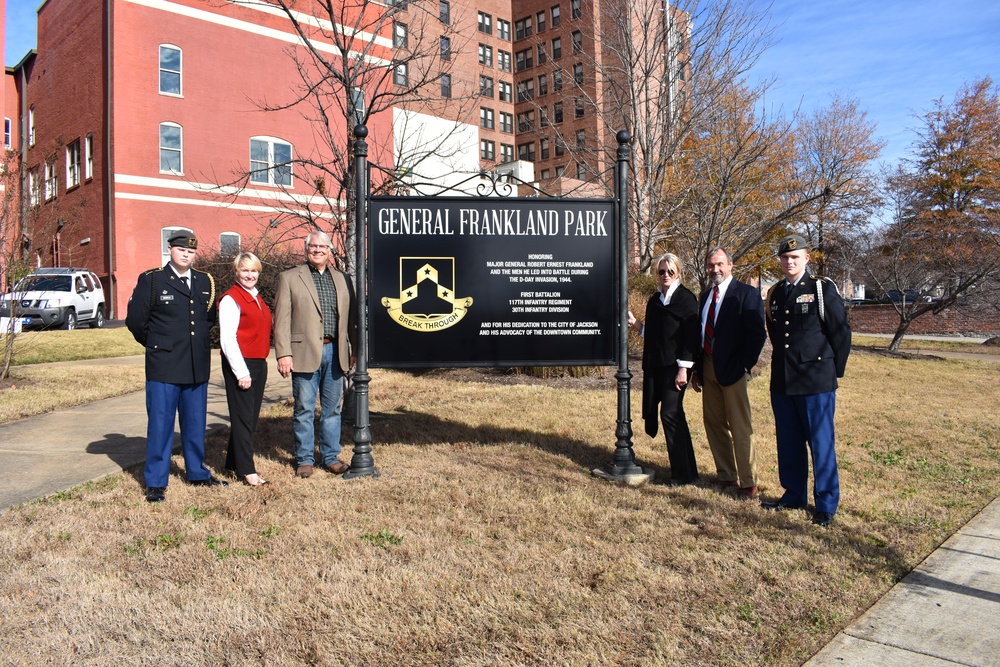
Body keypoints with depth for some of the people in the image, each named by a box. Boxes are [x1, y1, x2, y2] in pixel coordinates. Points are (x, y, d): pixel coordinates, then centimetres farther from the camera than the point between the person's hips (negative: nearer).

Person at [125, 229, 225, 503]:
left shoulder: (205, 282, 10)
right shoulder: (151, 280, -2)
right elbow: (135, 320, 1)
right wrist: (157, 345, 9)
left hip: (197, 367, 4)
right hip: (164, 367, -4)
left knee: (195, 424, 13)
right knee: (160, 425, 2)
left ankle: (197, 473, 27)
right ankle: (155, 482, 12)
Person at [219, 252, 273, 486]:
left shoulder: (257, 299, 15)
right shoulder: (230, 299, -9)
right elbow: (227, 340, -14)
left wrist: (261, 365, 12)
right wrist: (241, 372, -18)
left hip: (259, 363, 8)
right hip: (240, 364, -8)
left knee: (251, 417, 12)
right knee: (243, 417, -2)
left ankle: (233, 462, 25)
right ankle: (247, 470, 4)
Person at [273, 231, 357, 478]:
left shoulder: (343, 280, 15)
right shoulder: (289, 278, 4)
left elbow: (351, 318, 15)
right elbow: (282, 319, -2)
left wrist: (355, 351, 10)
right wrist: (283, 353, -10)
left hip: (335, 352, 3)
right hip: (305, 353, -3)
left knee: (332, 409, 10)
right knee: (304, 409, 4)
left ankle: (331, 456, 21)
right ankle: (304, 459, 17)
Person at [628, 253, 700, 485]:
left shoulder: (686, 298, -4)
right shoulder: (654, 300, 17)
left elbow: (691, 335, -10)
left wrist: (683, 368, -16)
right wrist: (635, 324, 7)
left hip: (674, 365, -8)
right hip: (654, 365, 8)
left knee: (670, 412, -11)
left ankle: (683, 473, 0)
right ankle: (685, 469, 22)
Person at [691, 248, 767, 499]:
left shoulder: (746, 294, -6)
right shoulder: (705, 296, 15)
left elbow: (757, 334, -12)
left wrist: (744, 365, -15)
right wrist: (697, 369, 10)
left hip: (732, 369, -7)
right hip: (708, 368, 7)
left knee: (740, 427, -2)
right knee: (714, 424, 12)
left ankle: (748, 483, 8)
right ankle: (726, 475, 25)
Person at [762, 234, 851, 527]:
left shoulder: (823, 288, -4)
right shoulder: (775, 293, 12)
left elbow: (841, 332, -3)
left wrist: (834, 371, 0)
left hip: (816, 382, -5)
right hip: (781, 382, 5)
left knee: (821, 444, 2)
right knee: (788, 444, 12)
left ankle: (826, 504, 13)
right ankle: (794, 494, 26)